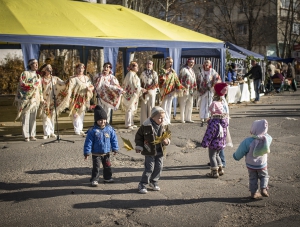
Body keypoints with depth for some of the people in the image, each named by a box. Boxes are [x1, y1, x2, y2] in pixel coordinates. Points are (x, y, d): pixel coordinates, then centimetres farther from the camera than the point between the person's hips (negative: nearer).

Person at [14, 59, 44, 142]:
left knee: (33, 118, 5)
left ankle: (32, 135, 8)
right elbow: (21, 85, -6)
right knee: (26, 117, -4)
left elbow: (40, 88, 18)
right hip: (26, 98, -5)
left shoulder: (38, 76, 16)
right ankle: (26, 136, -1)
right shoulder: (25, 73, -1)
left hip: (35, 99, 5)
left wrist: (41, 98, 16)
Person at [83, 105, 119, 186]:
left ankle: (107, 178, 32)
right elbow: (88, 142, -13)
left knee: (107, 166, 16)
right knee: (96, 167, -1)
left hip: (106, 153, 4)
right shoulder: (93, 130, -15)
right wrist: (87, 152, -14)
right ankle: (94, 180, 10)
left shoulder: (109, 129, -5)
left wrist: (115, 149, 2)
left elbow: (114, 139, 3)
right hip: (96, 154, -4)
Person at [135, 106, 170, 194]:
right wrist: (139, 147, -3)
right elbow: (138, 136, -2)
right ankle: (142, 185, 7)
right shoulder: (146, 126, -13)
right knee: (149, 168, -6)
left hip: (160, 151, 5)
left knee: (159, 167, 9)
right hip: (149, 151, -5)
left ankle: (154, 182, 29)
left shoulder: (164, 126, -1)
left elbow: (167, 136, 12)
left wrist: (167, 141, -10)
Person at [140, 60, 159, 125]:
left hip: (151, 91, -2)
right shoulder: (143, 73, 12)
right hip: (144, 92, 2)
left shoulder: (154, 73, 5)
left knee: (151, 106, -3)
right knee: (144, 106, -1)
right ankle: (143, 122, 3)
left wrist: (148, 88, -9)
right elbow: (141, 82, 10)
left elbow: (156, 83, -2)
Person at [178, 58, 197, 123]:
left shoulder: (192, 70, 19)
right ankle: (182, 119, 0)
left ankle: (188, 118, 15)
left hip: (191, 90, 8)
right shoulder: (184, 69, -6)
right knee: (183, 105, -3)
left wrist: (195, 87, 17)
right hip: (185, 90, -8)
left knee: (190, 105, 9)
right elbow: (180, 79, -12)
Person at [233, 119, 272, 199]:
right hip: (262, 165, 1)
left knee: (252, 179, 18)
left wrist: (236, 156, 3)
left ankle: (254, 193, 22)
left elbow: (240, 152, -16)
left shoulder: (248, 141, -28)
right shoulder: (267, 139, -21)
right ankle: (263, 189, 8)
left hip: (251, 165, -1)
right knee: (264, 176, 23)